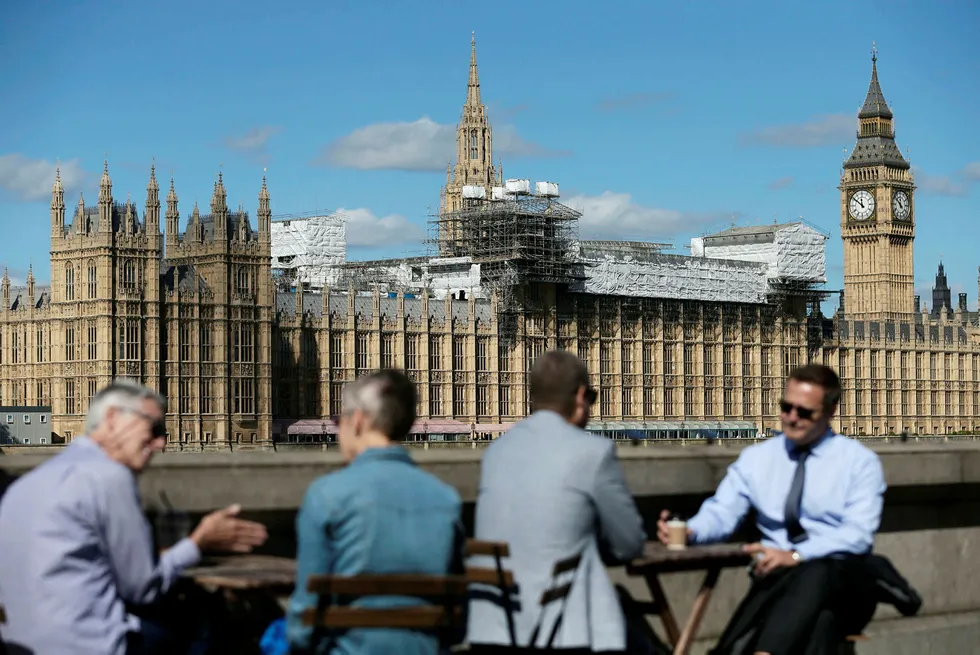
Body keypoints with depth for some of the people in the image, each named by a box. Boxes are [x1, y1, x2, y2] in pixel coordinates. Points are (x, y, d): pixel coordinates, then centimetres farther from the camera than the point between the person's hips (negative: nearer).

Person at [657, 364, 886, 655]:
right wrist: (688, 531, -18)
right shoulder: (756, 458, 17)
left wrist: (796, 556, -22)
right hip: (777, 579, 2)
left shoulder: (860, 462, 7)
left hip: (841, 580, -2)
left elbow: (858, 535, -7)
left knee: (816, 575, -40)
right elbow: (721, 513, 6)